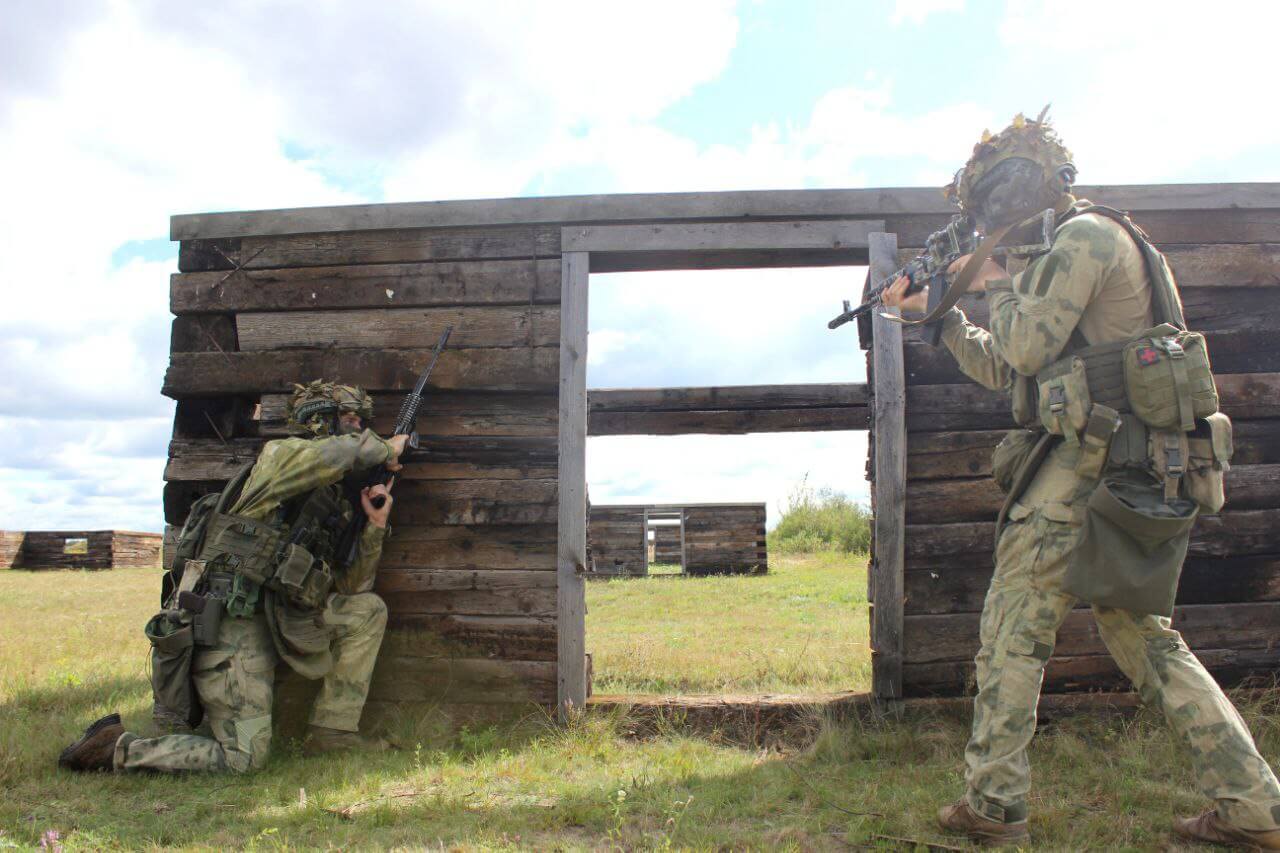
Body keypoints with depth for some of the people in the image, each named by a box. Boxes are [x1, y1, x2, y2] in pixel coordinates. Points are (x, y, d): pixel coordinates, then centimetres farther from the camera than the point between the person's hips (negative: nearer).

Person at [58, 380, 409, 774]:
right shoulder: (281, 454, -6)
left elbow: (351, 586, 14)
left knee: (369, 610, 4)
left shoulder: (336, 499, 16)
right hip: (231, 620, -8)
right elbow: (341, 453, -30)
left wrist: (375, 526, 1)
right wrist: (386, 449, -9)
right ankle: (116, 747, 6)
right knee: (244, 757, -9)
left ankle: (333, 730, 8)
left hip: (276, 618, 8)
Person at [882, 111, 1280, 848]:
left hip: (1084, 467, -10)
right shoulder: (1063, 252, 23)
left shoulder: (1086, 234, -7)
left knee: (1013, 631, -1)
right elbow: (1003, 369, 26)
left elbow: (1028, 346, -14)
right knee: (1145, 637, 13)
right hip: (1135, 480, 10)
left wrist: (997, 287, 5)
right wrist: (936, 312, 27)